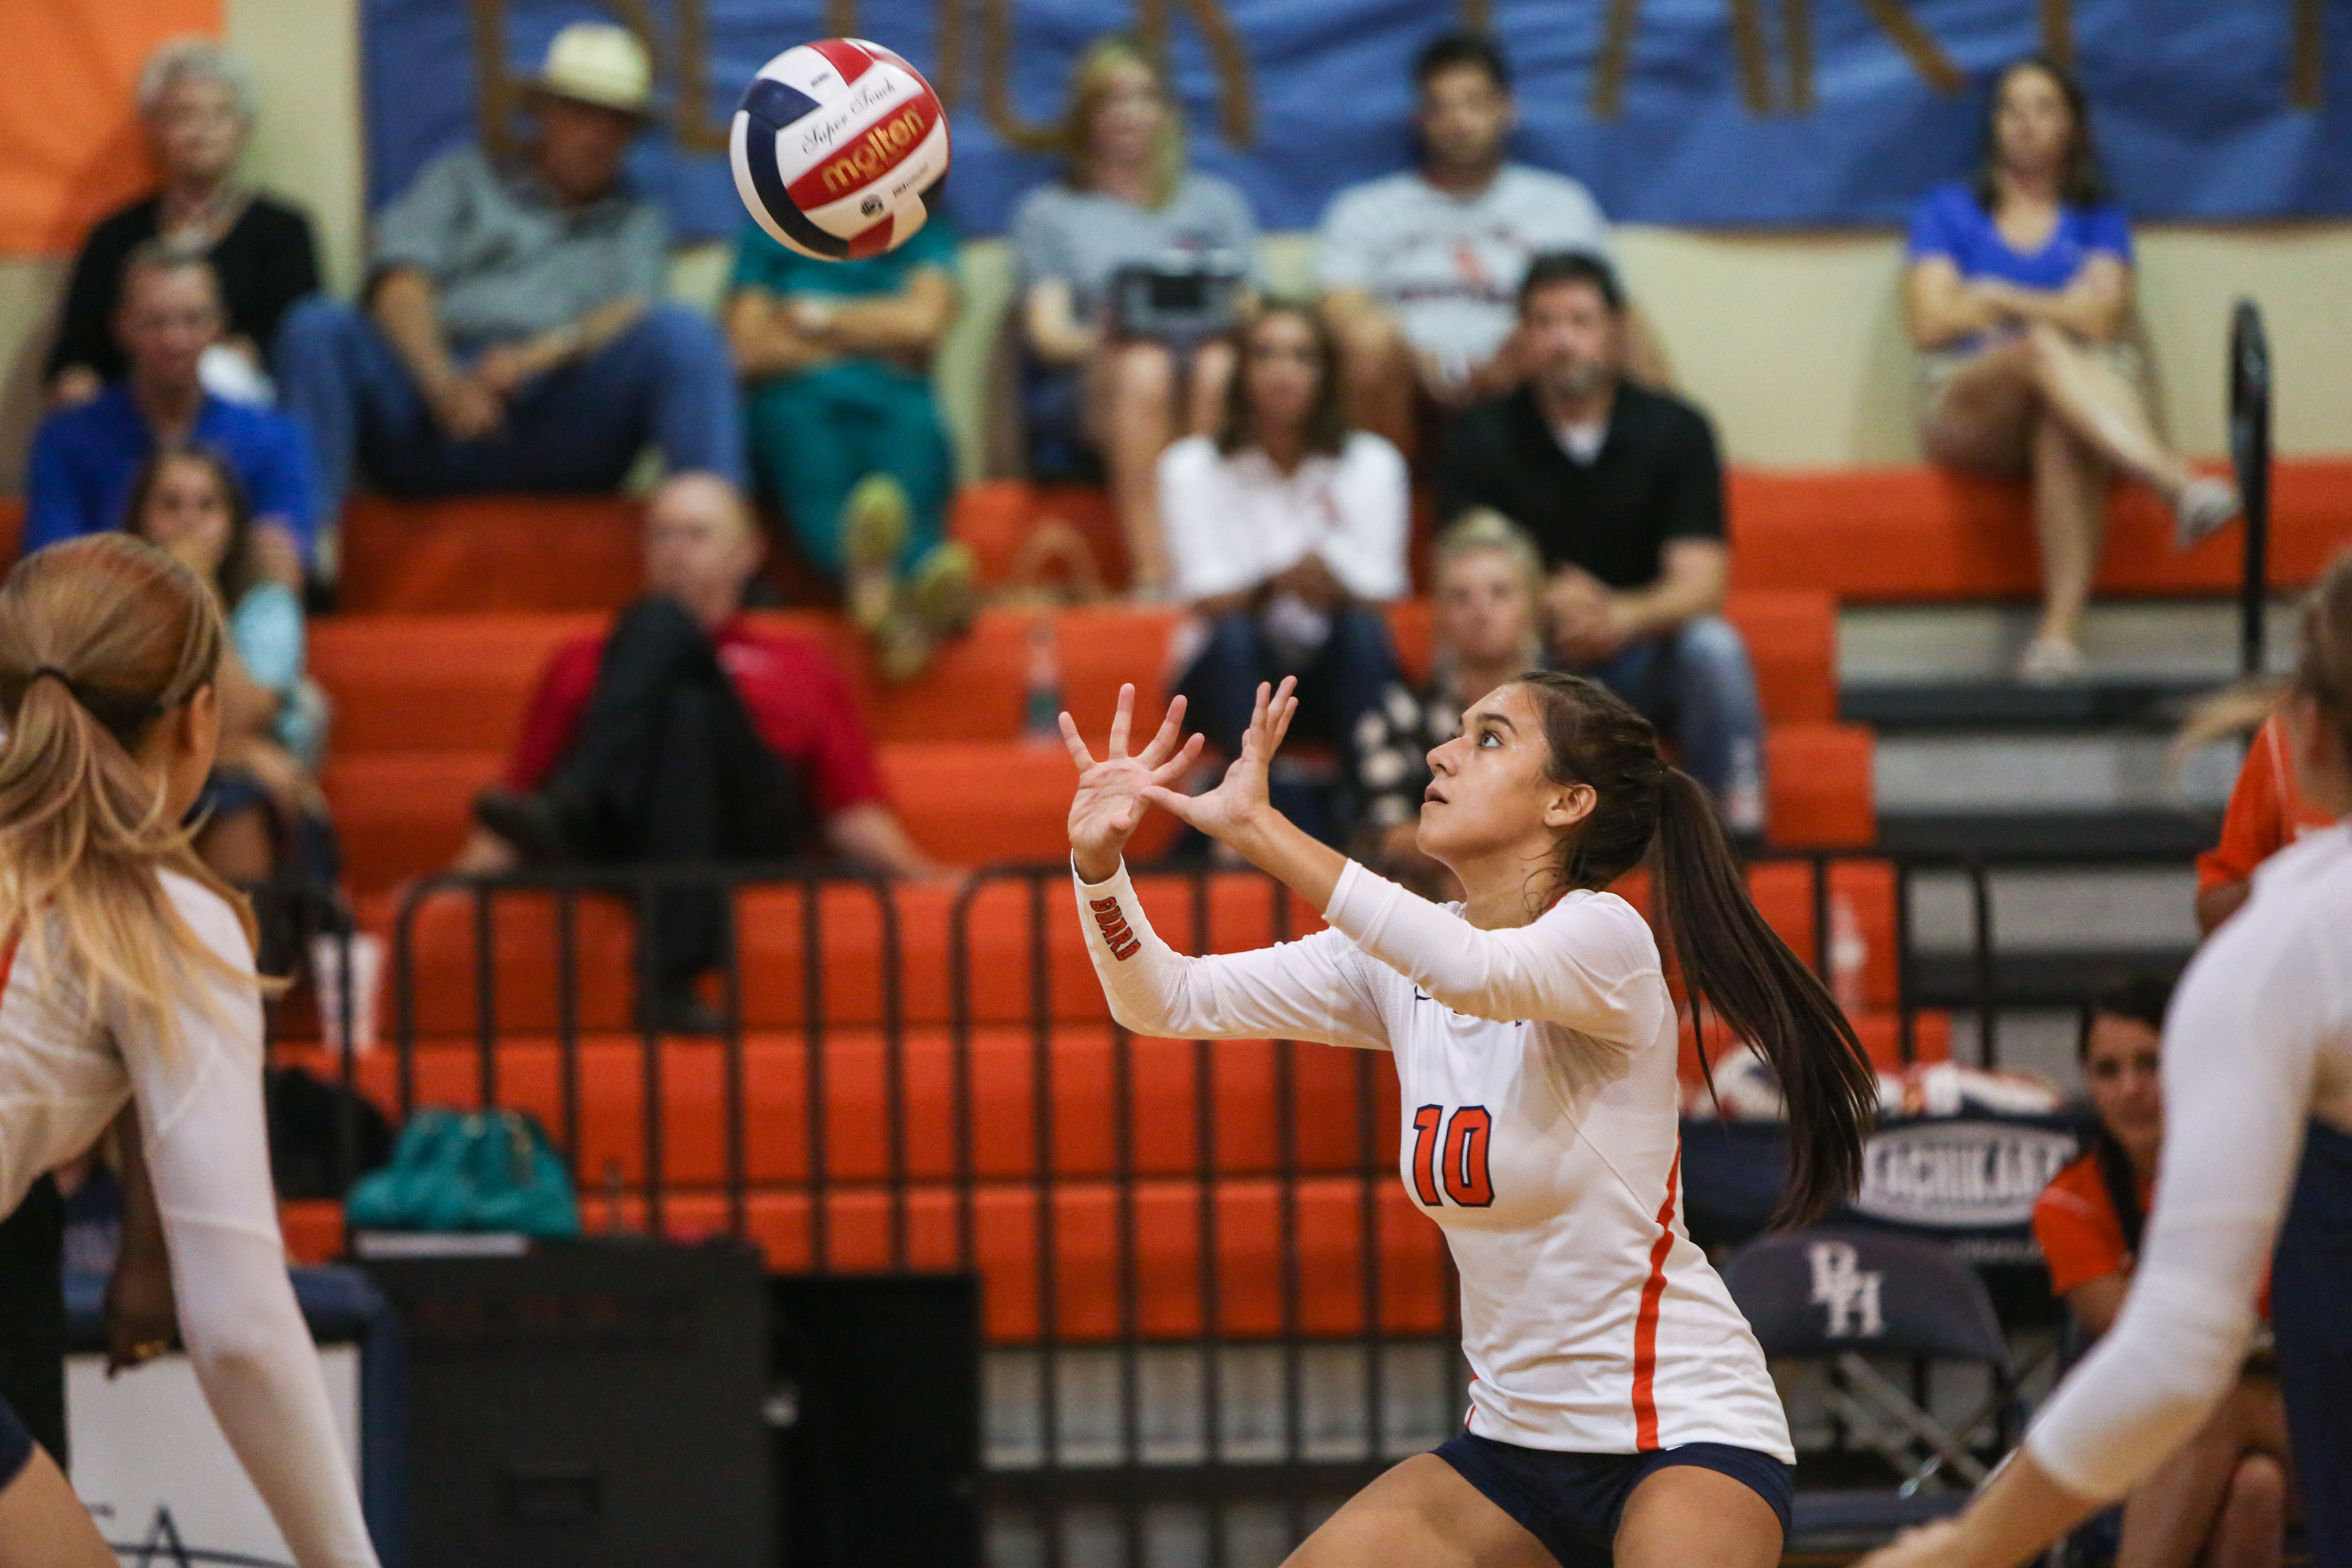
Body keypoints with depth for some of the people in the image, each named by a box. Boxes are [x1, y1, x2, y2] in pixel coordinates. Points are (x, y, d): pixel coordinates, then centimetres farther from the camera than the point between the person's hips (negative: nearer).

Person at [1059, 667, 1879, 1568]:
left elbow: (1478, 972, -37)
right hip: (1515, 1442, 7)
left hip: (1686, 1437, -7)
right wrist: (1098, 862, -18)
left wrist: (1258, 829, -40)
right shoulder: (1397, 960, 5)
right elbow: (1167, 1000, 1)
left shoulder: (1605, 934, -15)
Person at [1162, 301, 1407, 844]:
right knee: (1235, 637, -33)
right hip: (1235, 679, -1)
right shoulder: (1192, 468, -2)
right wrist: (1277, 580, -31)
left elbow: (1374, 602, -8)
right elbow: (1210, 603, -10)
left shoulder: (1373, 464, 0)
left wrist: (1324, 579, -31)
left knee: (1361, 632, -31)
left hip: (1337, 678, 1)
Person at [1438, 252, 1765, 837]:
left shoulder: (1676, 431, -1)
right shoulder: (1479, 439, -2)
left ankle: (1737, 834, -23)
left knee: (1713, 647, -31)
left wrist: (1622, 617, -34)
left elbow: (1700, 583, -11)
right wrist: (1548, 608, -34)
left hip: (1642, 656, 1)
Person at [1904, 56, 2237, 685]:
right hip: (1968, 410, -1)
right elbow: (1930, 324, 3)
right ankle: (2180, 485, -58)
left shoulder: (2099, 220, 19)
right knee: (2044, 347, -37)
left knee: (2065, 430, -40)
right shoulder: (1949, 211, 18)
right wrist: (2055, 310, 5)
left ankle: (2062, 632, -56)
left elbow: (2103, 320, 0)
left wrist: (1994, 298, 1)